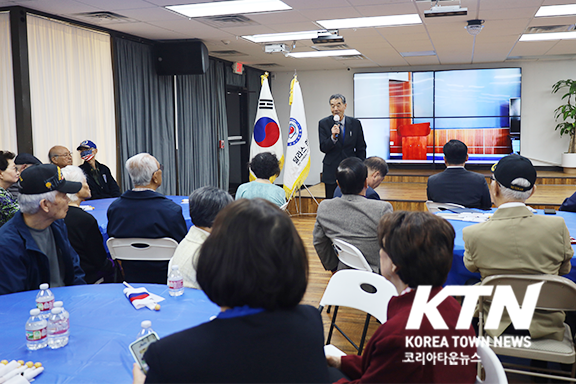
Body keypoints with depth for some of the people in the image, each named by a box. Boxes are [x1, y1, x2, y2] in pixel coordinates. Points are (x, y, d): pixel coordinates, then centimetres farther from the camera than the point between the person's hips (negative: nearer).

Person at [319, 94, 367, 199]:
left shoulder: (355, 123, 2)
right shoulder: (323, 123, -1)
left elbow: (361, 149, 8)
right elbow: (323, 148, -7)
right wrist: (333, 137, -24)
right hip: (331, 172, 0)